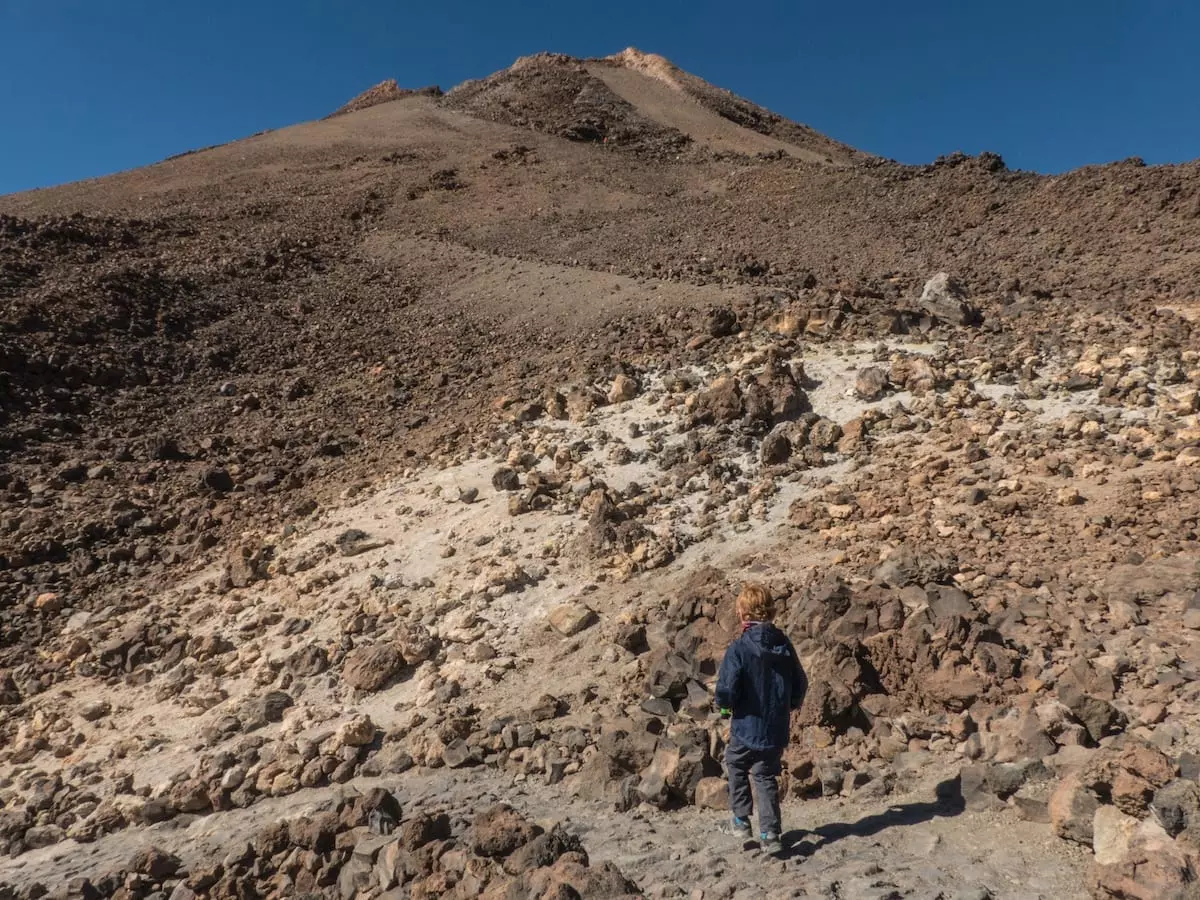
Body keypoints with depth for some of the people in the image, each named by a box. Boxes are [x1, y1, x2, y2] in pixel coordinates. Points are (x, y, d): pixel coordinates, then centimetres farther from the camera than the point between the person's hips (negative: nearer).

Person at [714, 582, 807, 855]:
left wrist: (724, 705, 1)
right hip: (777, 730, 4)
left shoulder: (739, 648, -19)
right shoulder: (784, 644, -2)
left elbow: (726, 691, -21)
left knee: (736, 766, 23)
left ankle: (741, 821, 25)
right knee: (767, 778, 18)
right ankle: (770, 834, 15)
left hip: (747, 728, -4)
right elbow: (800, 684, 6)